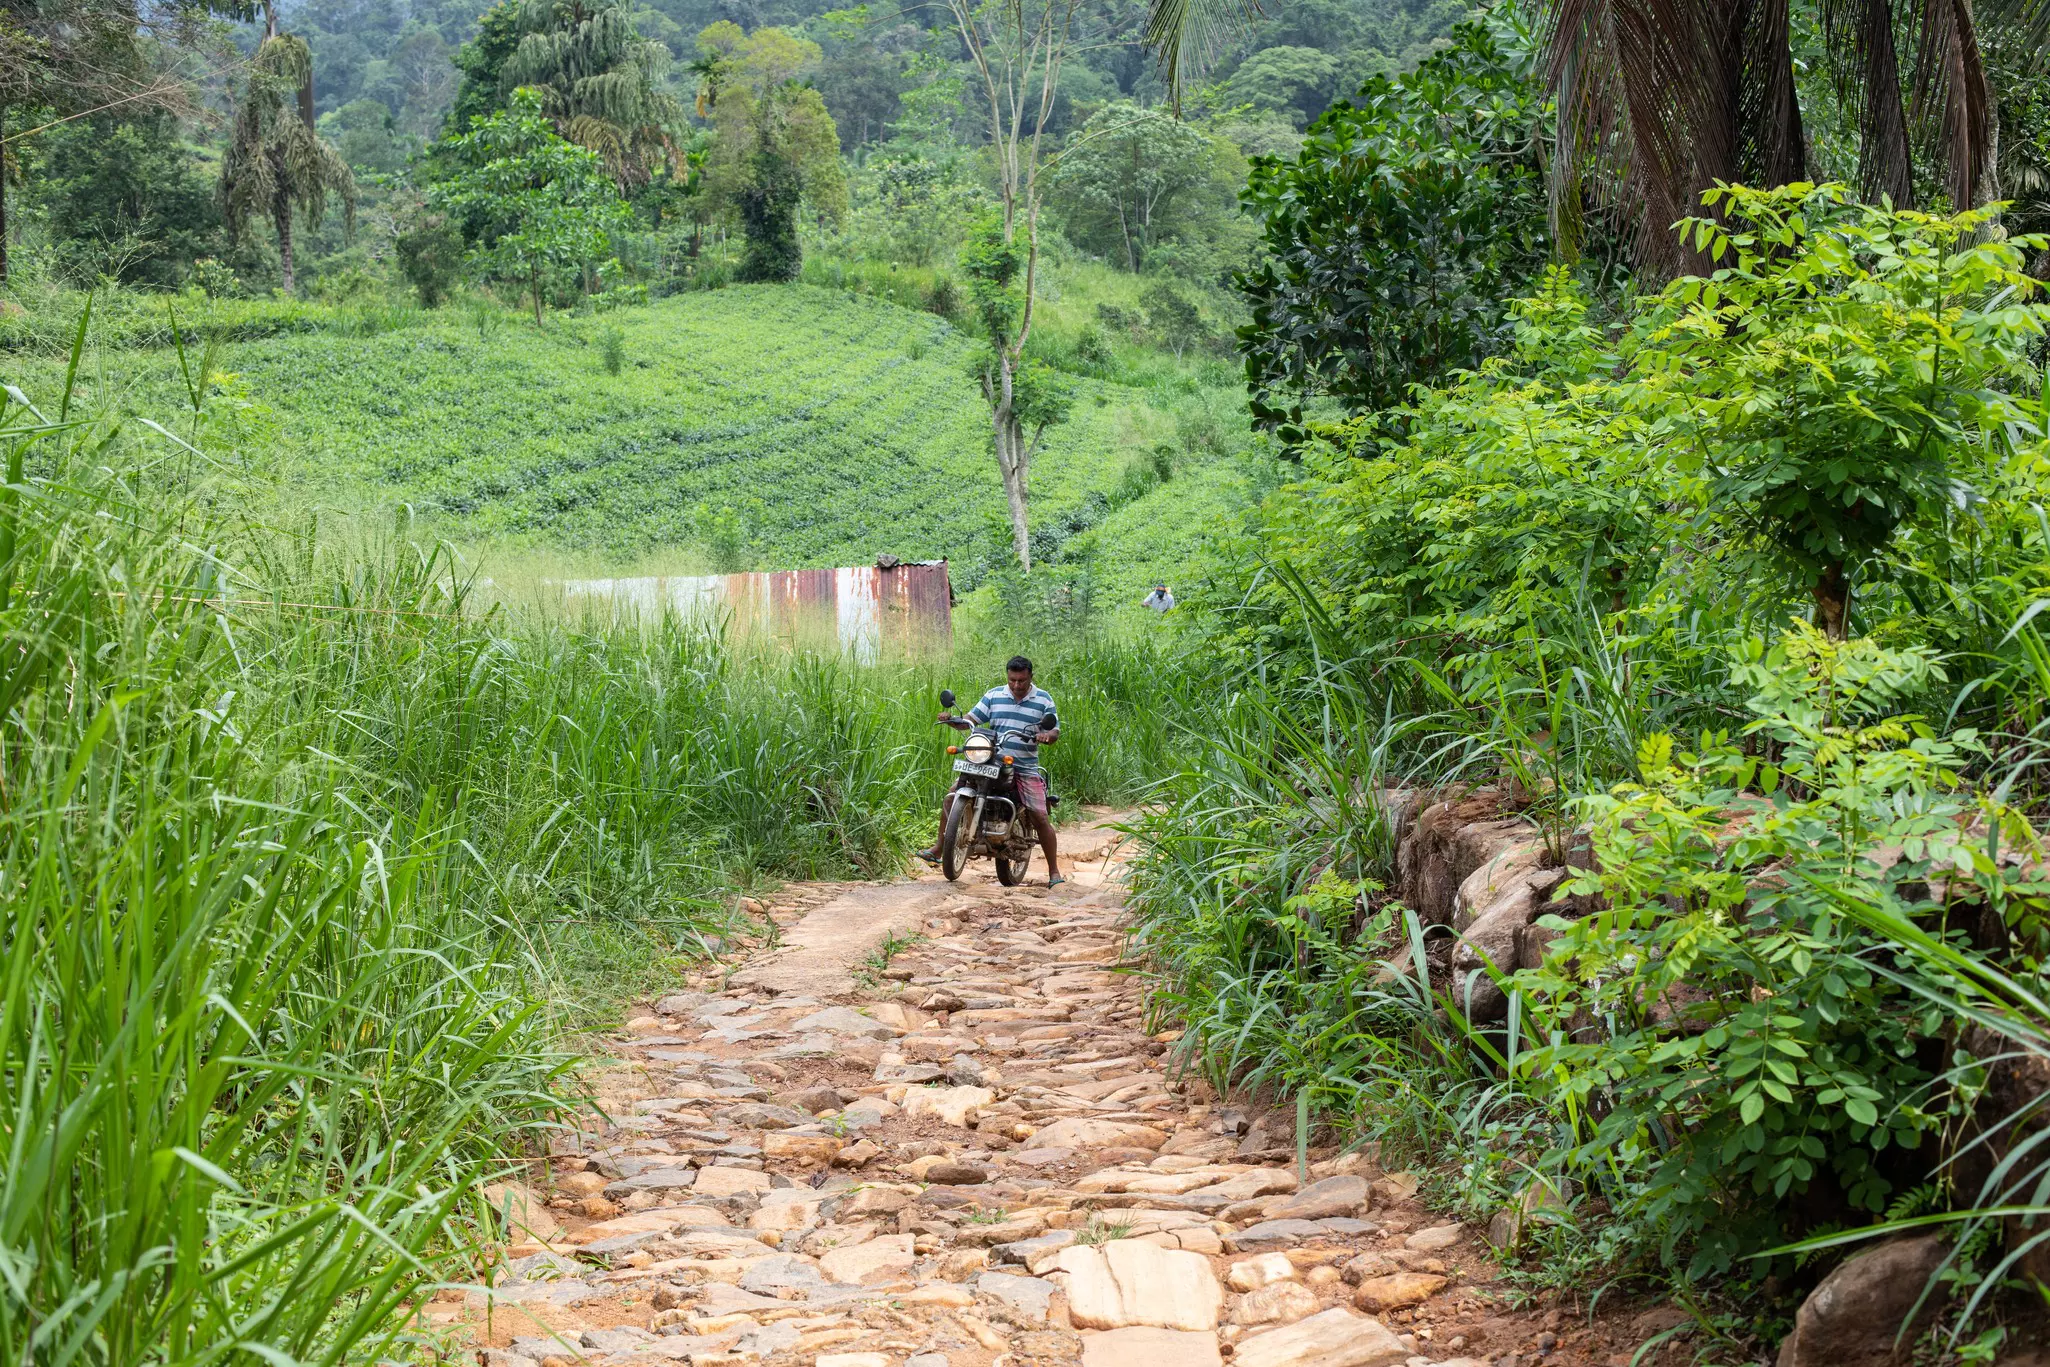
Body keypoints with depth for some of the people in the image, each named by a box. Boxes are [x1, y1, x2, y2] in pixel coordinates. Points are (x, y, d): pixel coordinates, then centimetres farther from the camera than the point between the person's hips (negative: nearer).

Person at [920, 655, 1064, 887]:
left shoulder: (1043, 699, 3)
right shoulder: (994, 695, 7)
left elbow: (1055, 730, 1)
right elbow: (971, 719, 5)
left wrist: (1047, 735, -22)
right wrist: (952, 720, -15)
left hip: (1025, 768, -2)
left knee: (1040, 818, -10)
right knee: (951, 798, -9)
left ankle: (1054, 872, 1)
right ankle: (938, 848, 4)